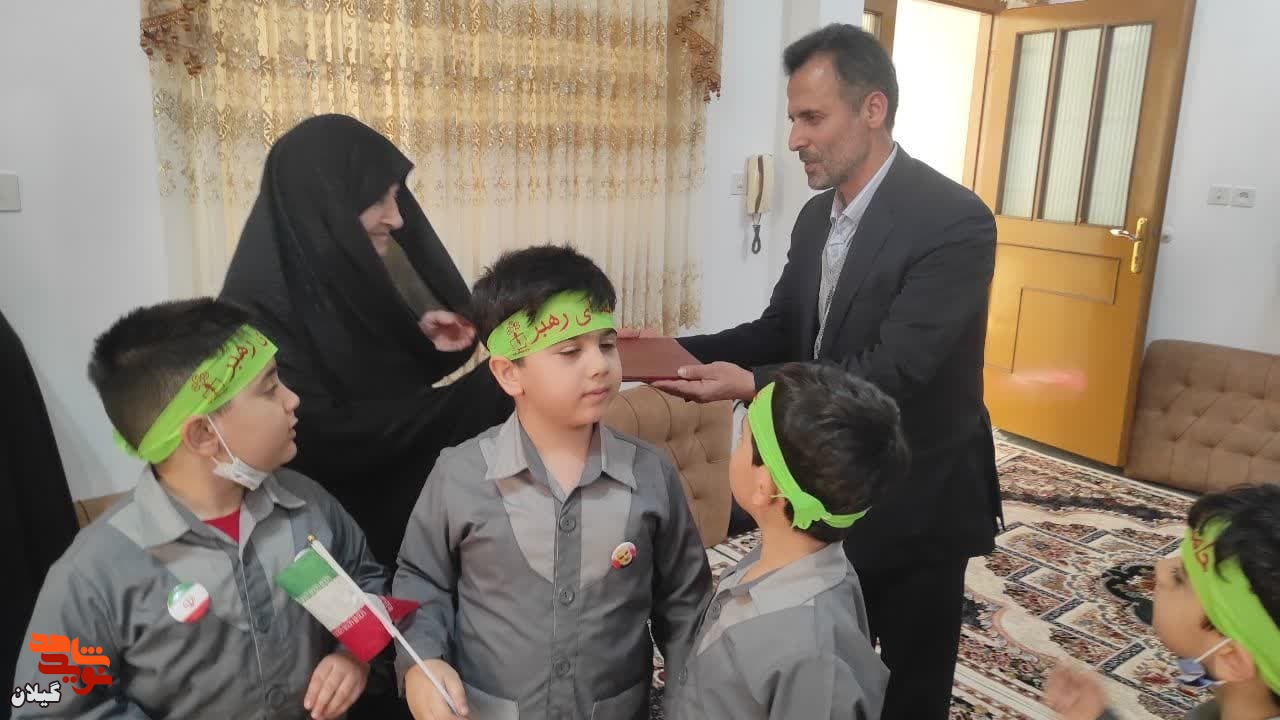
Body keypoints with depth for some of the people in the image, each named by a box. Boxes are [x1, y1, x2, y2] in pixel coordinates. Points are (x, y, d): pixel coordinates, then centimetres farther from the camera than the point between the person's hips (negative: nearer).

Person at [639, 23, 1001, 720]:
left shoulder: (954, 220, -22)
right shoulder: (816, 216, 3)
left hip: (915, 502, -6)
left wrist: (751, 385, -34)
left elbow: (895, 370, -28)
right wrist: (681, 349, -9)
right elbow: (779, 330, 7)